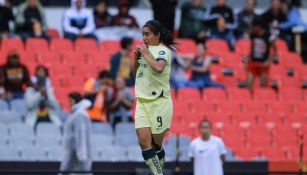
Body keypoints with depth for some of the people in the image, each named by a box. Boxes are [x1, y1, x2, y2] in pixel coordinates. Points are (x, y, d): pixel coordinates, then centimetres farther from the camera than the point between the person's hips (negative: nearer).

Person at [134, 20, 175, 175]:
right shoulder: (146, 49, 13)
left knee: (156, 143, 1)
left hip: (159, 102, -6)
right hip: (142, 102, 6)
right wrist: (136, 58, 7)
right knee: (144, 140, -9)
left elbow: (158, 68, -29)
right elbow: (136, 71, 26)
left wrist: (146, 54, -15)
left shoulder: (163, 50, -8)